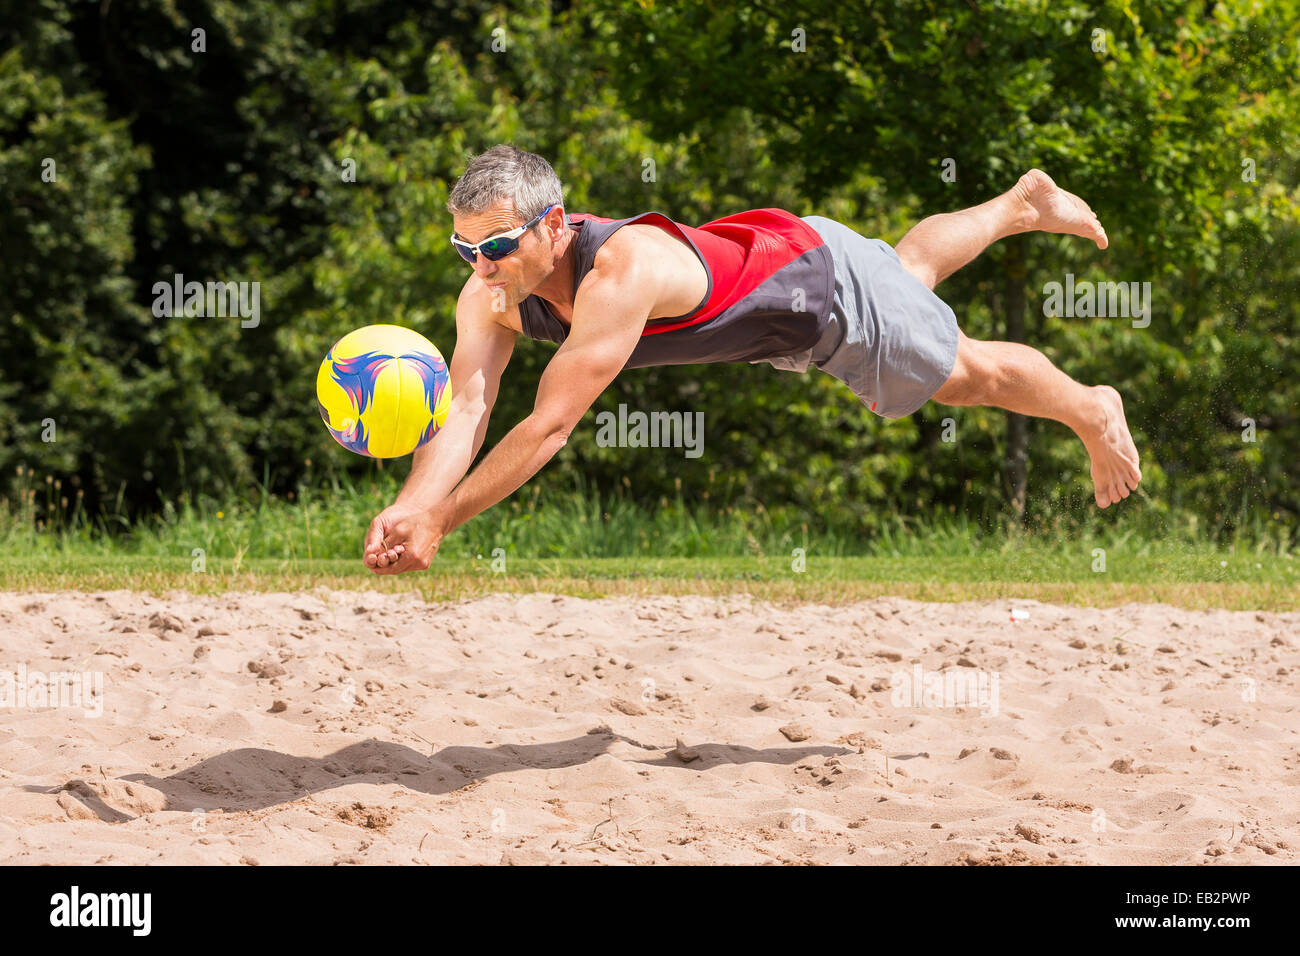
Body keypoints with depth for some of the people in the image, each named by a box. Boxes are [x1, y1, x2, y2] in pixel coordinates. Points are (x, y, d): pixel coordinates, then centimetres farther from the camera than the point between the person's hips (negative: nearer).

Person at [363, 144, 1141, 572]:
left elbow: (549, 426, -50)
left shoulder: (623, 269, -48)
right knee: (911, 272, 34)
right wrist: (409, 509, -52)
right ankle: (1022, 204, 62)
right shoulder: (493, 294, -27)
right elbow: (465, 410, -33)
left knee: (966, 375, 16)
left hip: (825, 277, -7)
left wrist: (442, 523, -52)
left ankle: (1093, 413, 46)